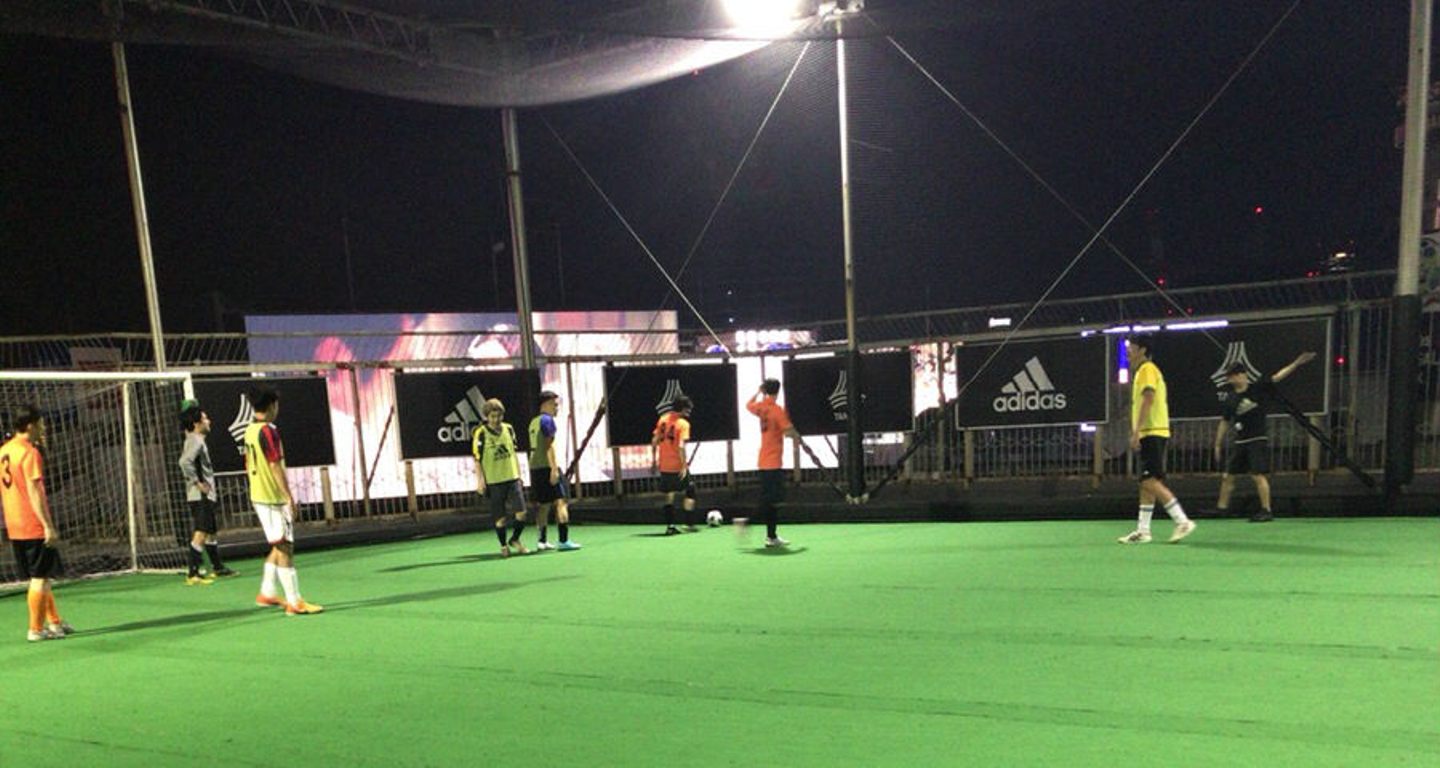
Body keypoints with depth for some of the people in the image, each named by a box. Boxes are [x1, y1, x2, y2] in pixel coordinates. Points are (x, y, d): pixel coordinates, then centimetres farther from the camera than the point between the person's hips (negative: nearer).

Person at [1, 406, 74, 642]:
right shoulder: (30, 452, -15)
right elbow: (34, 492, -20)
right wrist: (49, 526, -19)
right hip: (34, 527, -9)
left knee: (39, 577, 16)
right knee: (40, 578, 0)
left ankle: (54, 621, 25)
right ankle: (36, 629, 5)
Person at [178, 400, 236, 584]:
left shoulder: (196, 440, 17)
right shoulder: (195, 441, -14)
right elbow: (185, 462, -29)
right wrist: (197, 483, -22)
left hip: (205, 496, 11)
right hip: (200, 496, -11)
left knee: (210, 533, 17)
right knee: (201, 533, -12)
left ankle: (218, 568, 26)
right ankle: (193, 573, -12)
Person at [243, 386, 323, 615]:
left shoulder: (250, 430, 11)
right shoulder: (268, 431, -17)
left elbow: (249, 466, 18)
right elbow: (276, 467, -20)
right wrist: (290, 497, -18)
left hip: (258, 497, 9)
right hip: (274, 499, -9)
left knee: (279, 547, 19)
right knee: (285, 548, -6)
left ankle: (267, 592, 26)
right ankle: (295, 602, -3)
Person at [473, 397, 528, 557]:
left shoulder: (509, 429, 7)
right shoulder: (481, 433, -7)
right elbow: (477, 460, -5)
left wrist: (518, 475, 15)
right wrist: (480, 481, -9)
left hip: (512, 478, 4)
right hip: (493, 481, -4)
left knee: (521, 513, -3)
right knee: (501, 518, 2)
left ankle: (514, 540, 21)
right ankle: (503, 545, 24)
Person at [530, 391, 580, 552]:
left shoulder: (534, 422, 19)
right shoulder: (547, 420, -8)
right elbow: (549, 446, -16)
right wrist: (554, 469, -20)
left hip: (535, 467, 9)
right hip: (547, 467, -9)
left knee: (543, 504, 13)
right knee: (561, 502, -9)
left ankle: (542, 541, 16)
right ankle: (564, 541, -15)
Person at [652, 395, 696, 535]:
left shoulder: (663, 419, 6)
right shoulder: (683, 424, -12)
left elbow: (654, 441, 8)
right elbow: (681, 446, -22)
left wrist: (654, 460, 15)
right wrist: (684, 466, -19)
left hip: (664, 466, 6)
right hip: (678, 466, -6)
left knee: (669, 495, 16)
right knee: (689, 492, 8)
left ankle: (670, 525, 15)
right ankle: (689, 523, 4)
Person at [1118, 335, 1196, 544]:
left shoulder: (1147, 369, -8)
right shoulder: (1144, 370, 20)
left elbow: (1148, 400, -19)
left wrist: (1136, 432, -23)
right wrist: (1137, 432, 21)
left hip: (1152, 432, -10)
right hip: (1149, 434, 10)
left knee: (1150, 482, -13)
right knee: (1147, 483, 8)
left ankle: (1183, 522, -10)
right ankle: (1142, 531, 10)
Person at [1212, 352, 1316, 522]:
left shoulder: (1258, 388, -3)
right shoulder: (1231, 398, 8)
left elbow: (1278, 376, -13)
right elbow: (1225, 422, 15)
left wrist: (1297, 363, -25)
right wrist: (1218, 444, 15)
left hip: (1258, 440, -5)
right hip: (1240, 442, 5)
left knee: (1258, 475, -10)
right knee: (1228, 476, 8)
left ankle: (1266, 511, -4)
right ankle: (1221, 507, 17)